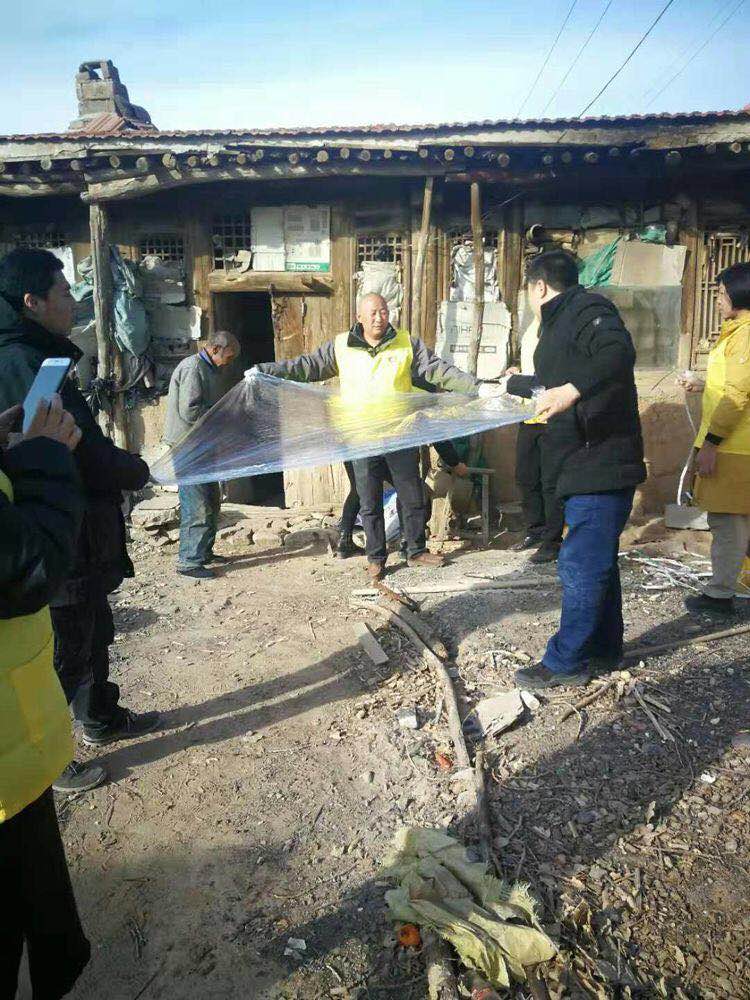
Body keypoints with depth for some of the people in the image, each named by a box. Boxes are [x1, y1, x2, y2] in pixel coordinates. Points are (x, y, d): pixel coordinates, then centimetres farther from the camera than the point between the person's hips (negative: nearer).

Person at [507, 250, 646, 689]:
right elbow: (550, 382, 39)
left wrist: (573, 390, -41)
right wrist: (511, 383, 54)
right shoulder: (562, 321, 22)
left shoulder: (586, 307, -9)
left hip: (602, 462, -10)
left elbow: (620, 353, -29)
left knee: (581, 564, -4)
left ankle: (566, 661, 6)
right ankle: (604, 646, 30)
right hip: (589, 462, 10)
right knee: (598, 558, 17)